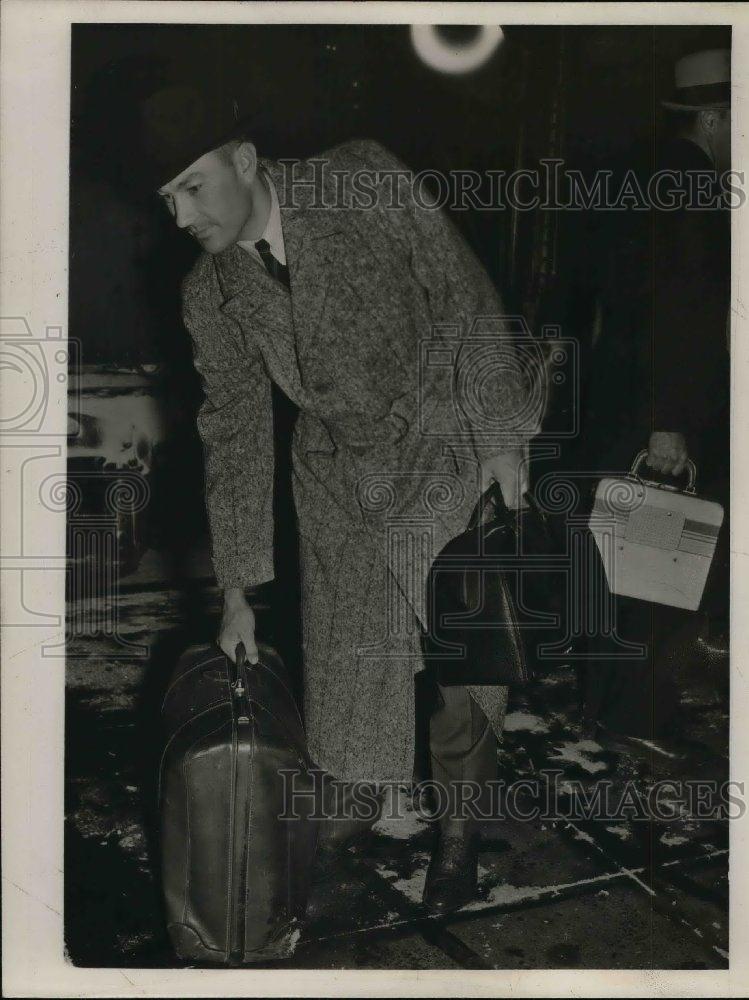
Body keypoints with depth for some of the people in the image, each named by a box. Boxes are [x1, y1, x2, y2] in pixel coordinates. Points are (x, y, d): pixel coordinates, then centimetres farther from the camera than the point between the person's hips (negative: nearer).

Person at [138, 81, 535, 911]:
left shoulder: (360, 181, -15)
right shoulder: (210, 294, -4)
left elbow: (461, 292, -12)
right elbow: (234, 432, 1)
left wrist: (501, 434, -14)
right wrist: (237, 591, 2)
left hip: (441, 446, -3)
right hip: (337, 476, 3)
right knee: (346, 649, 9)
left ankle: (459, 822, 25)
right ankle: (353, 796, 35)